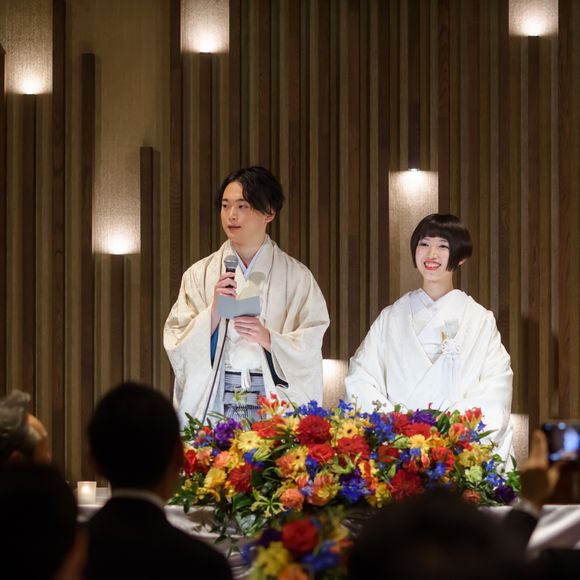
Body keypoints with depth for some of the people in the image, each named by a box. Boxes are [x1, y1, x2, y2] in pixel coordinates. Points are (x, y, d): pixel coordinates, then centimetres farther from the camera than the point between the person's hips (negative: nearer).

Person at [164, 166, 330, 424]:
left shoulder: (296, 276, 7)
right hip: (214, 400, 1)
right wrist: (214, 311, -10)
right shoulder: (200, 274, 10)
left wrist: (268, 338, -15)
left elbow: (310, 348, 1)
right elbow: (179, 347, 4)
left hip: (275, 400, -1)